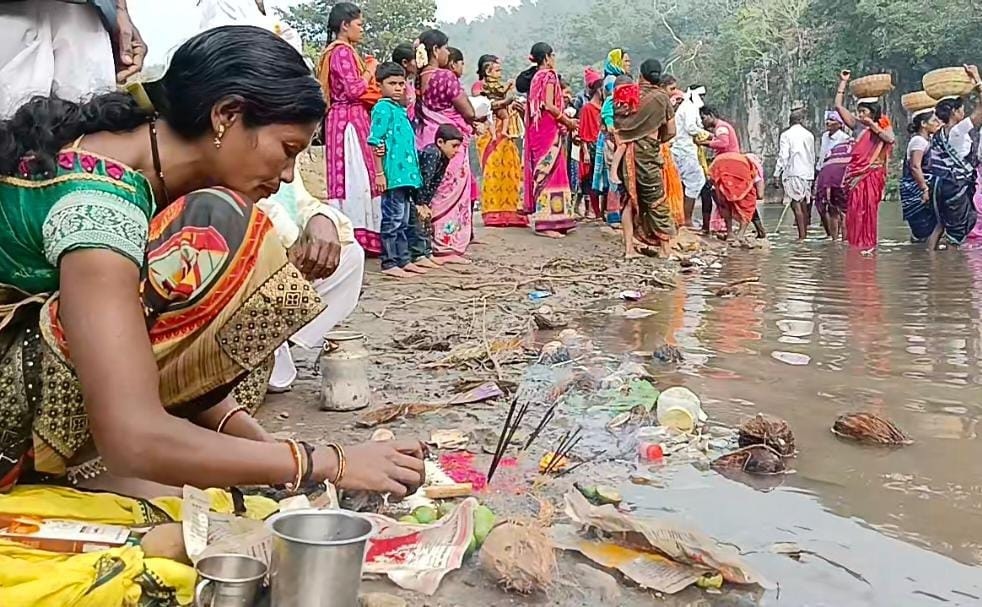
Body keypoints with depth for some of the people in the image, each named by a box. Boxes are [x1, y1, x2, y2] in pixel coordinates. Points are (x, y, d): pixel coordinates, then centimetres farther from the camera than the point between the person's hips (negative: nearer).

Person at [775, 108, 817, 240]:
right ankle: (805, 233, 16)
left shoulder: (786, 135, -3)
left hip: (793, 172, -6)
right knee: (804, 203, 12)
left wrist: (777, 173, -6)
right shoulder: (809, 135, 13)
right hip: (807, 173, 6)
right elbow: (813, 156, 19)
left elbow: (783, 156, -10)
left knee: (796, 203, -10)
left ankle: (802, 235, -18)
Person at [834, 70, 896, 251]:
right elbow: (838, 106, 9)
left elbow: (890, 139, -17)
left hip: (873, 173, -3)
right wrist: (843, 82, 9)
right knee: (854, 208, -1)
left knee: (869, 208, -4)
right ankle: (855, 242, 6)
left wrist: (873, 126, -12)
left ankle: (868, 243, 3)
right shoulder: (857, 125, 11)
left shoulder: (883, 125, 5)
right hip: (856, 172, 3)